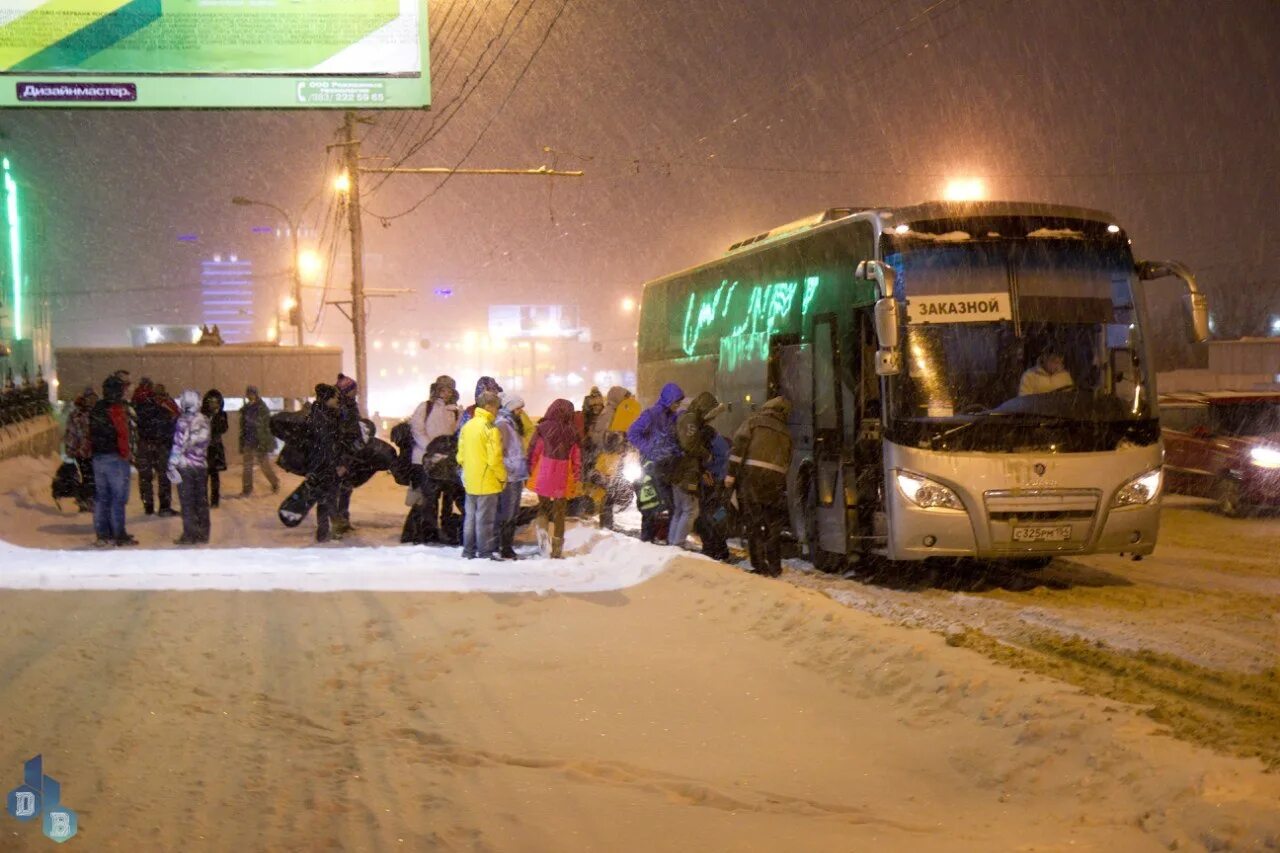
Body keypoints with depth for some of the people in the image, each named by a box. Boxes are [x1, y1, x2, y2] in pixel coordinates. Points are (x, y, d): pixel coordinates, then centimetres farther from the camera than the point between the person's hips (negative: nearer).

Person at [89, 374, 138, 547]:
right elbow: (124, 434, -17)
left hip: (98, 457, 8)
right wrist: (127, 453, -9)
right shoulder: (118, 409, -14)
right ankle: (119, 535, -2)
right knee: (118, 497, -3)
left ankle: (103, 534, 14)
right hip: (116, 458, -8)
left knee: (101, 496, 11)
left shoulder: (96, 408, 10)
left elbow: (91, 435, 15)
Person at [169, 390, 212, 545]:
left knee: (187, 503, 0)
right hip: (202, 465, 5)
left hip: (185, 467, -5)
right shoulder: (206, 420, 3)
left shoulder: (183, 421, -14)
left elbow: (178, 445, -15)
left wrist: (172, 466, -11)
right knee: (202, 500, 11)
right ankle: (203, 534, 15)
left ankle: (189, 535, 1)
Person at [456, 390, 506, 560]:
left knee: (470, 516, 13)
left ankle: (468, 550, 18)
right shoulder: (490, 429, -16)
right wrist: (502, 477, -7)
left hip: (470, 482, 7)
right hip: (487, 482, -7)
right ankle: (486, 552, 2)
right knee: (485, 518, -2)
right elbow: (495, 459, -19)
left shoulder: (467, 426, 8)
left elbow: (460, 456, 11)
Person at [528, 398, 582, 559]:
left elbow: (533, 451, -3)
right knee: (560, 511, 11)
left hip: (543, 476, -1)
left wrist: (529, 472, 3)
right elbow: (577, 456, 5)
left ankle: (541, 530, -10)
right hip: (563, 479, 1)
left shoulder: (543, 428, -4)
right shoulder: (572, 432, 1)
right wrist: (577, 477, 13)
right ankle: (557, 549, 13)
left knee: (543, 506, 17)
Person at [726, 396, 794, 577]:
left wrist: (731, 473, -7)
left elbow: (739, 445, -6)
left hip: (751, 476, -3)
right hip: (775, 480, 4)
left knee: (753, 524, 1)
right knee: (773, 525, 16)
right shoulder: (785, 433, 19)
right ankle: (774, 567, 19)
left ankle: (760, 566, -1)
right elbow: (787, 462, 18)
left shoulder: (753, 422, 7)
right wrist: (782, 485, 23)